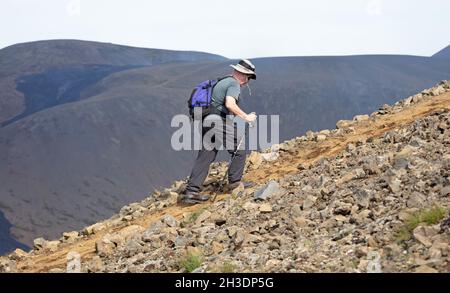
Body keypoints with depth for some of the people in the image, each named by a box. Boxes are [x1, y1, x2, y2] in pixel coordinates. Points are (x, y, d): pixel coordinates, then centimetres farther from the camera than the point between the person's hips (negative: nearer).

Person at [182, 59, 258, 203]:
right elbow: (230, 104, -24)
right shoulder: (234, 84, -7)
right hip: (219, 123, -9)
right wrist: (246, 117, -15)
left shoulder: (222, 82, 24)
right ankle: (234, 182, 13)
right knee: (240, 151, 7)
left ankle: (191, 191, 0)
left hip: (207, 123, 9)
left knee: (204, 158, 5)